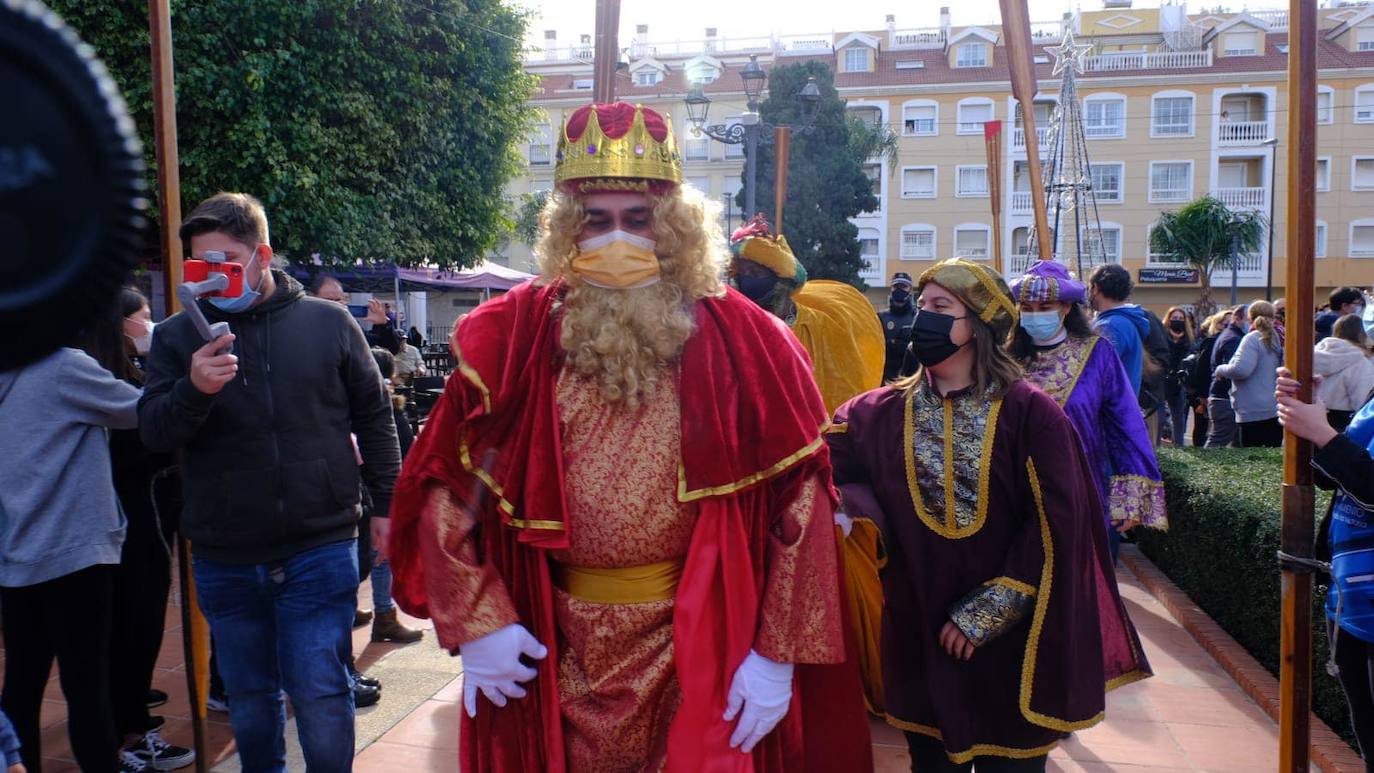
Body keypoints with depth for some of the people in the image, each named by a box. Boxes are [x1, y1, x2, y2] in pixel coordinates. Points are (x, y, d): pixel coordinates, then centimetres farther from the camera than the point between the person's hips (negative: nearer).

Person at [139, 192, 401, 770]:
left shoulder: (328, 323, -1)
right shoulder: (178, 336, 2)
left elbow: (373, 416, 5)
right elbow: (153, 432, -4)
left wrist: (386, 505, 4)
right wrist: (194, 389, -25)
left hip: (320, 549, -2)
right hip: (224, 560, 3)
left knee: (321, 695, 0)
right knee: (249, 698, 18)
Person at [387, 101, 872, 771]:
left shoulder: (744, 344, -8)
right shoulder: (512, 336, -4)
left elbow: (801, 502, -7)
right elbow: (442, 486, 1)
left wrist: (779, 653, -9)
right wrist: (474, 622, -6)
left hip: (702, 644, -1)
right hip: (548, 649, 2)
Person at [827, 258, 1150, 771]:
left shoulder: (1030, 413, -10)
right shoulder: (884, 412, 1)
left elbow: (1055, 526, -13)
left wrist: (986, 613, -14)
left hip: (1008, 642, -3)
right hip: (918, 636, 3)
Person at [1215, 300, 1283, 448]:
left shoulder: (1253, 338, -11)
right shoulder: (1277, 339, 13)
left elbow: (1241, 369, -22)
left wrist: (1220, 370, -4)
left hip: (1254, 412, -8)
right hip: (1276, 411, 8)